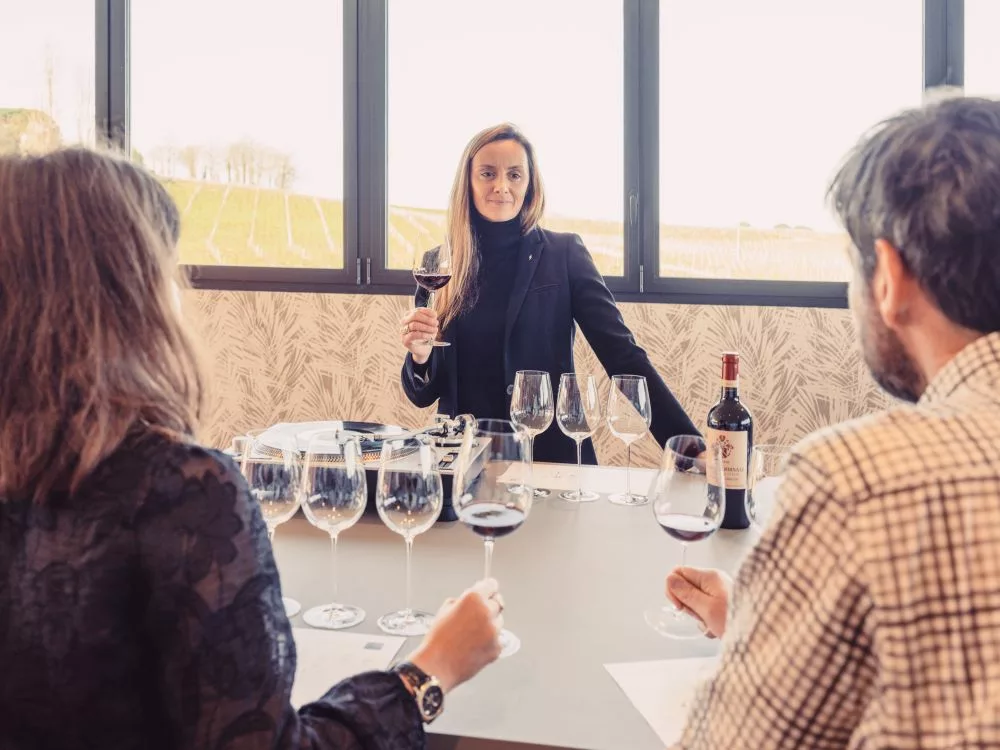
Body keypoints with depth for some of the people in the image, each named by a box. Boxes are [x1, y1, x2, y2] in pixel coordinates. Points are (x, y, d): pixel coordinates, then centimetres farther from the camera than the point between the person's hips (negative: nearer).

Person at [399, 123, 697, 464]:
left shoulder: (564, 253, 0)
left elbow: (623, 355, -5)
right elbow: (423, 394, 10)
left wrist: (690, 445, -14)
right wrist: (420, 355, -12)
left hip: (552, 458, -1)